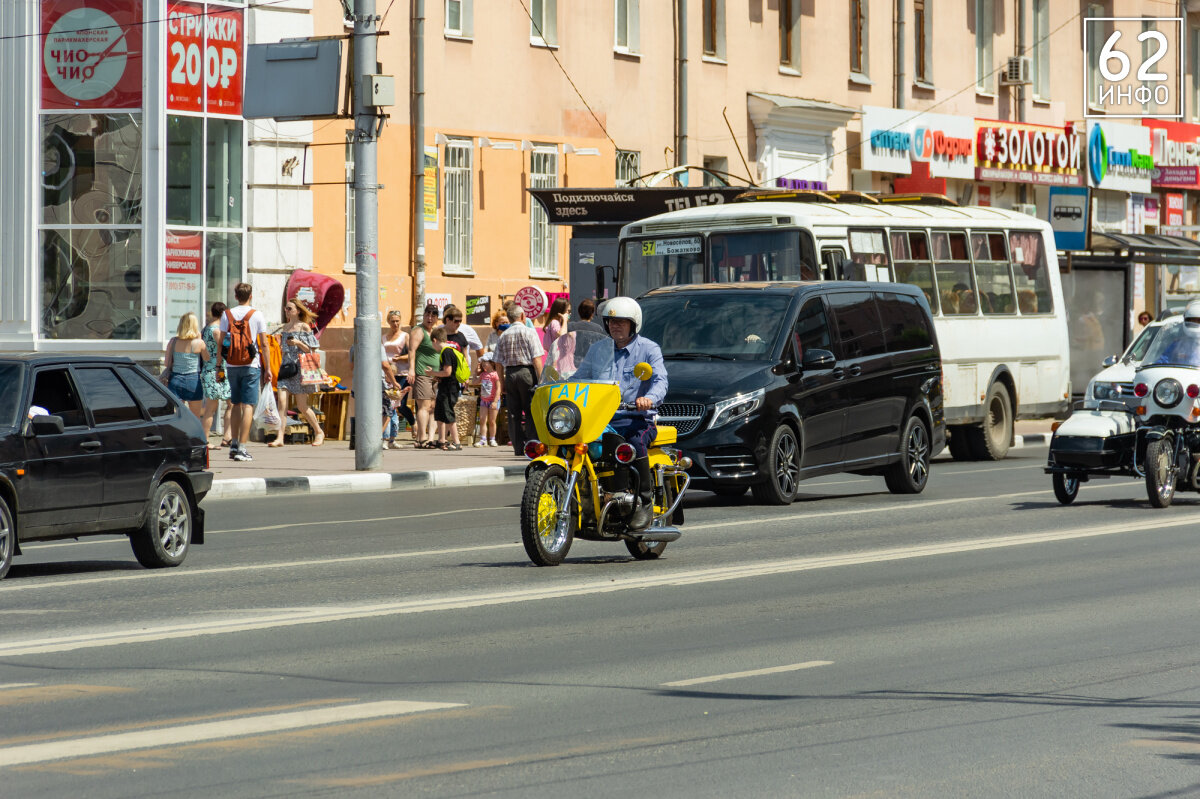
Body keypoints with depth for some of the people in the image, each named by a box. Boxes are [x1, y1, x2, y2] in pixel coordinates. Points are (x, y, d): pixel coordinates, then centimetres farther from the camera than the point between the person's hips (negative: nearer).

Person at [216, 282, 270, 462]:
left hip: (233, 366, 3)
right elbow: (264, 344, -3)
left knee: (237, 405, 17)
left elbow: (220, 343, 2)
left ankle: (234, 444, 19)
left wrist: (219, 366, 9)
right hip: (251, 366, -3)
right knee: (248, 406, -4)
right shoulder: (256, 315, -2)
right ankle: (242, 448, -11)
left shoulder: (227, 314, 3)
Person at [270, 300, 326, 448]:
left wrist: (298, 343, -16)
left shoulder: (304, 327, -2)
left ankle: (319, 432, 21)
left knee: (302, 406, 0)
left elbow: (311, 350, -3)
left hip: (300, 367, -5)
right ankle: (280, 437, -16)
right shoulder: (284, 328, 15)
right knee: (282, 400, -12)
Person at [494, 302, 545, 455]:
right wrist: (540, 379, -8)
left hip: (510, 374, 4)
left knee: (514, 413, 5)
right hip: (527, 372, -4)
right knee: (531, 412, 0)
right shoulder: (529, 332, -3)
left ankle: (518, 447, 4)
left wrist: (502, 383, 12)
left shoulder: (503, 336, 9)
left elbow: (499, 363, 8)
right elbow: (536, 359, -10)